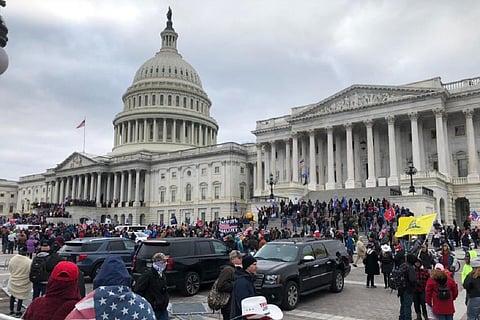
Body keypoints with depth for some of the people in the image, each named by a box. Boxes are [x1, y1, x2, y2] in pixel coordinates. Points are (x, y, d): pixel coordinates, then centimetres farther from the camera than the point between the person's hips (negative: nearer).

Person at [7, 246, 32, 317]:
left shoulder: (12, 259, -12)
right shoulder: (29, 262, -26)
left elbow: (9, 270, 3)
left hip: (13, 282, 4)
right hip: (23, 284, -4)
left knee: (12, 296, 22)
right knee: (20, 297, 13)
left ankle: (11, 310, 34)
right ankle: (18, 312, 23)